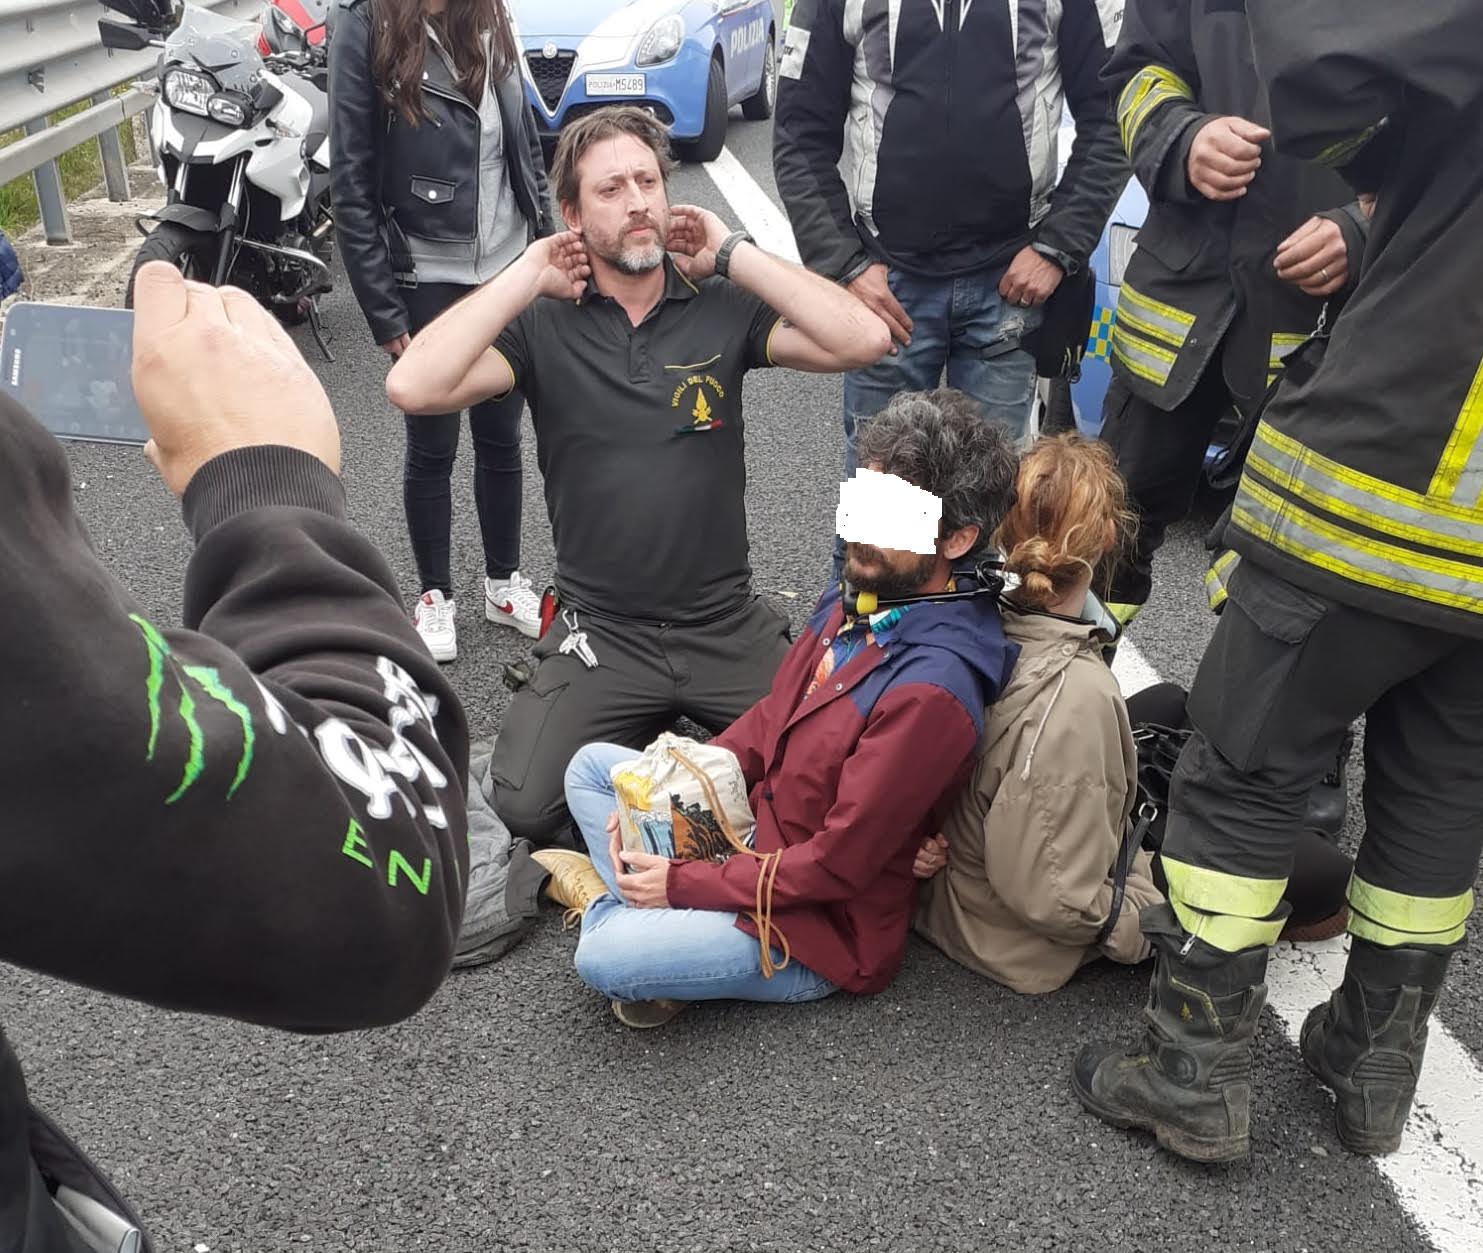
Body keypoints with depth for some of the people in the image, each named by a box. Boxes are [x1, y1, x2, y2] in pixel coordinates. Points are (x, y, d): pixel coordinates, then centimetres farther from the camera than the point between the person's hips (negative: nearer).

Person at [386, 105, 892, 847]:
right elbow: (413, 387, -18)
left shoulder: (725, 306, 0)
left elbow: (864, 340, -15)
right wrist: (527, 275, -12)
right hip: (600, 632, 0)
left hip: (726, 625, 1)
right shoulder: (542, 324, -3)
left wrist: (734, 253, -10)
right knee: (526, 804, -18)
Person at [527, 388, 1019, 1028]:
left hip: (819, 925, -9)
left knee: (602, 961, -25)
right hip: (758, 834, 9)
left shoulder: (931, 691, -31)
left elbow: (837, 863, -26)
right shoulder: (858, 600, -4)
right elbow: (771, 718, 9)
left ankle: (604, 898, 6)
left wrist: (683, 882, -16)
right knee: (592, 765, 11)